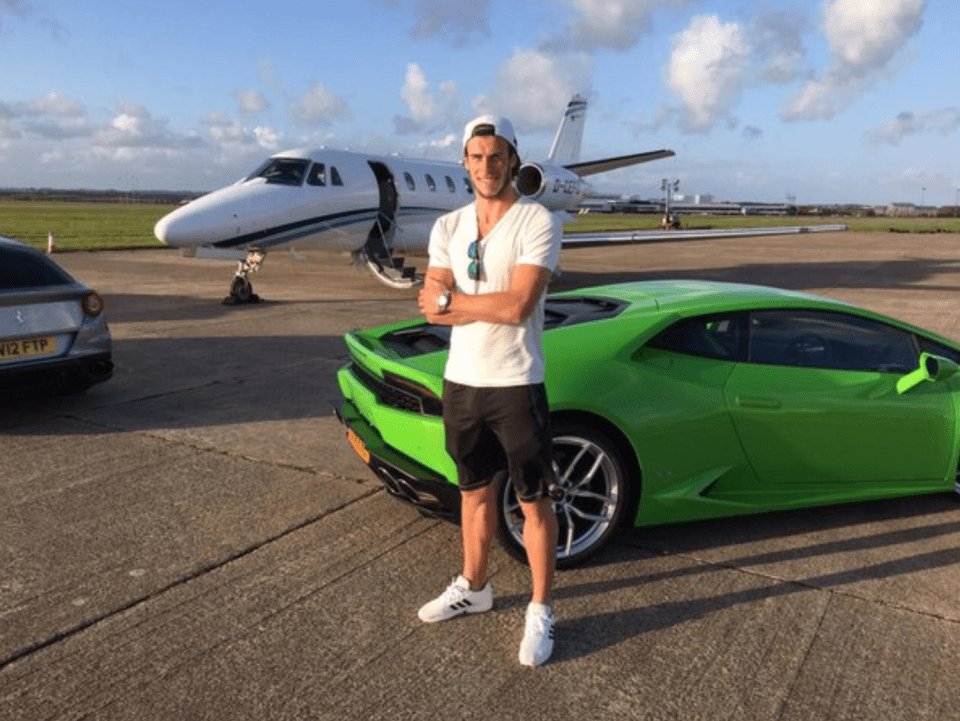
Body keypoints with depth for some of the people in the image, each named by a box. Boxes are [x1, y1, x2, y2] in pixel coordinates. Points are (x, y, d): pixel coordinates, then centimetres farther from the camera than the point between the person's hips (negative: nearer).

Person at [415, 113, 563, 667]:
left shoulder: (539, 222, -9)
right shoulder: (448, 227, 7)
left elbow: (518, 307, -21)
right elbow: (431, 309, -3)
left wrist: (452, 299, -10)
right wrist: (492, 304, -15)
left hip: (517, 385, -5)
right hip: (461, 381, 6)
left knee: (534, 500, 5)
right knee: (475, 489, 19)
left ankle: (541, 612, 20)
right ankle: (474, 587, 37)